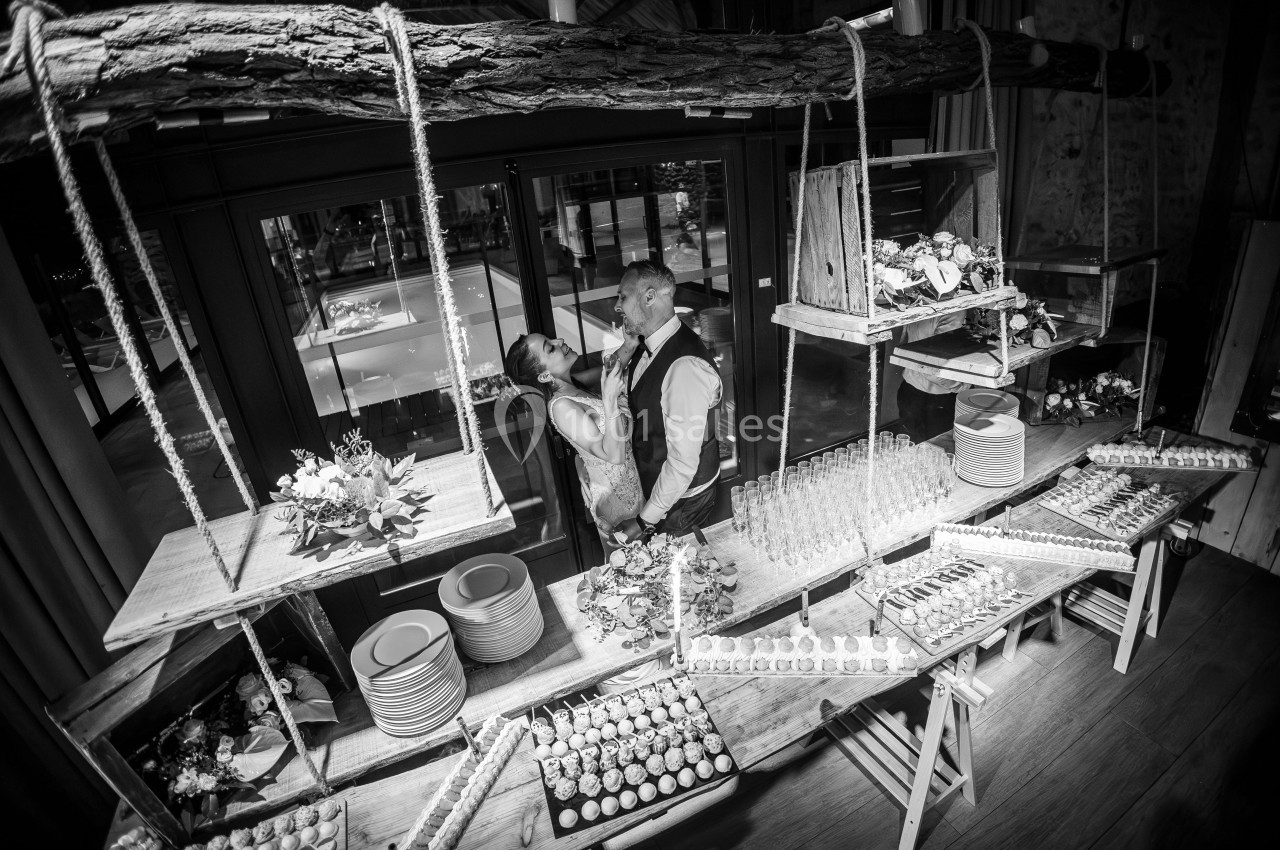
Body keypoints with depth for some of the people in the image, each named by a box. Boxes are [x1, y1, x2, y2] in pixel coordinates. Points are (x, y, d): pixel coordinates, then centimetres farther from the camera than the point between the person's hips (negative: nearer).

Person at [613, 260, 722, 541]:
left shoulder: (686, 366, -32)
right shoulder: (649, 346, -2)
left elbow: (683, 463, -28)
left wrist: (645, 521, -20)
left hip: (683, 497, -8)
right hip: (653, 484, 8)